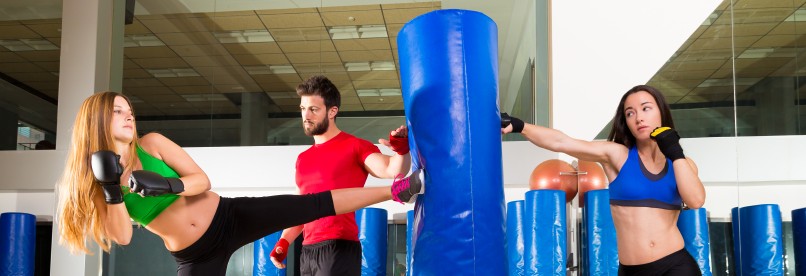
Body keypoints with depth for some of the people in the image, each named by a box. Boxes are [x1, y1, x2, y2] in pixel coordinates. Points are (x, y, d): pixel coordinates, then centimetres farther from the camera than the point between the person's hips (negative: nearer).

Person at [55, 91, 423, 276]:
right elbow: (121, 236, -11)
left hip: (229, 217, 0)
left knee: (314, 204, -9)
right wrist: (112, 190, -23)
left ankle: (395, 189, 1)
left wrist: (169, 186, -23)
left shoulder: (151, 144, -2)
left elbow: (203, 180, -5)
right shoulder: (95, 181, -1)